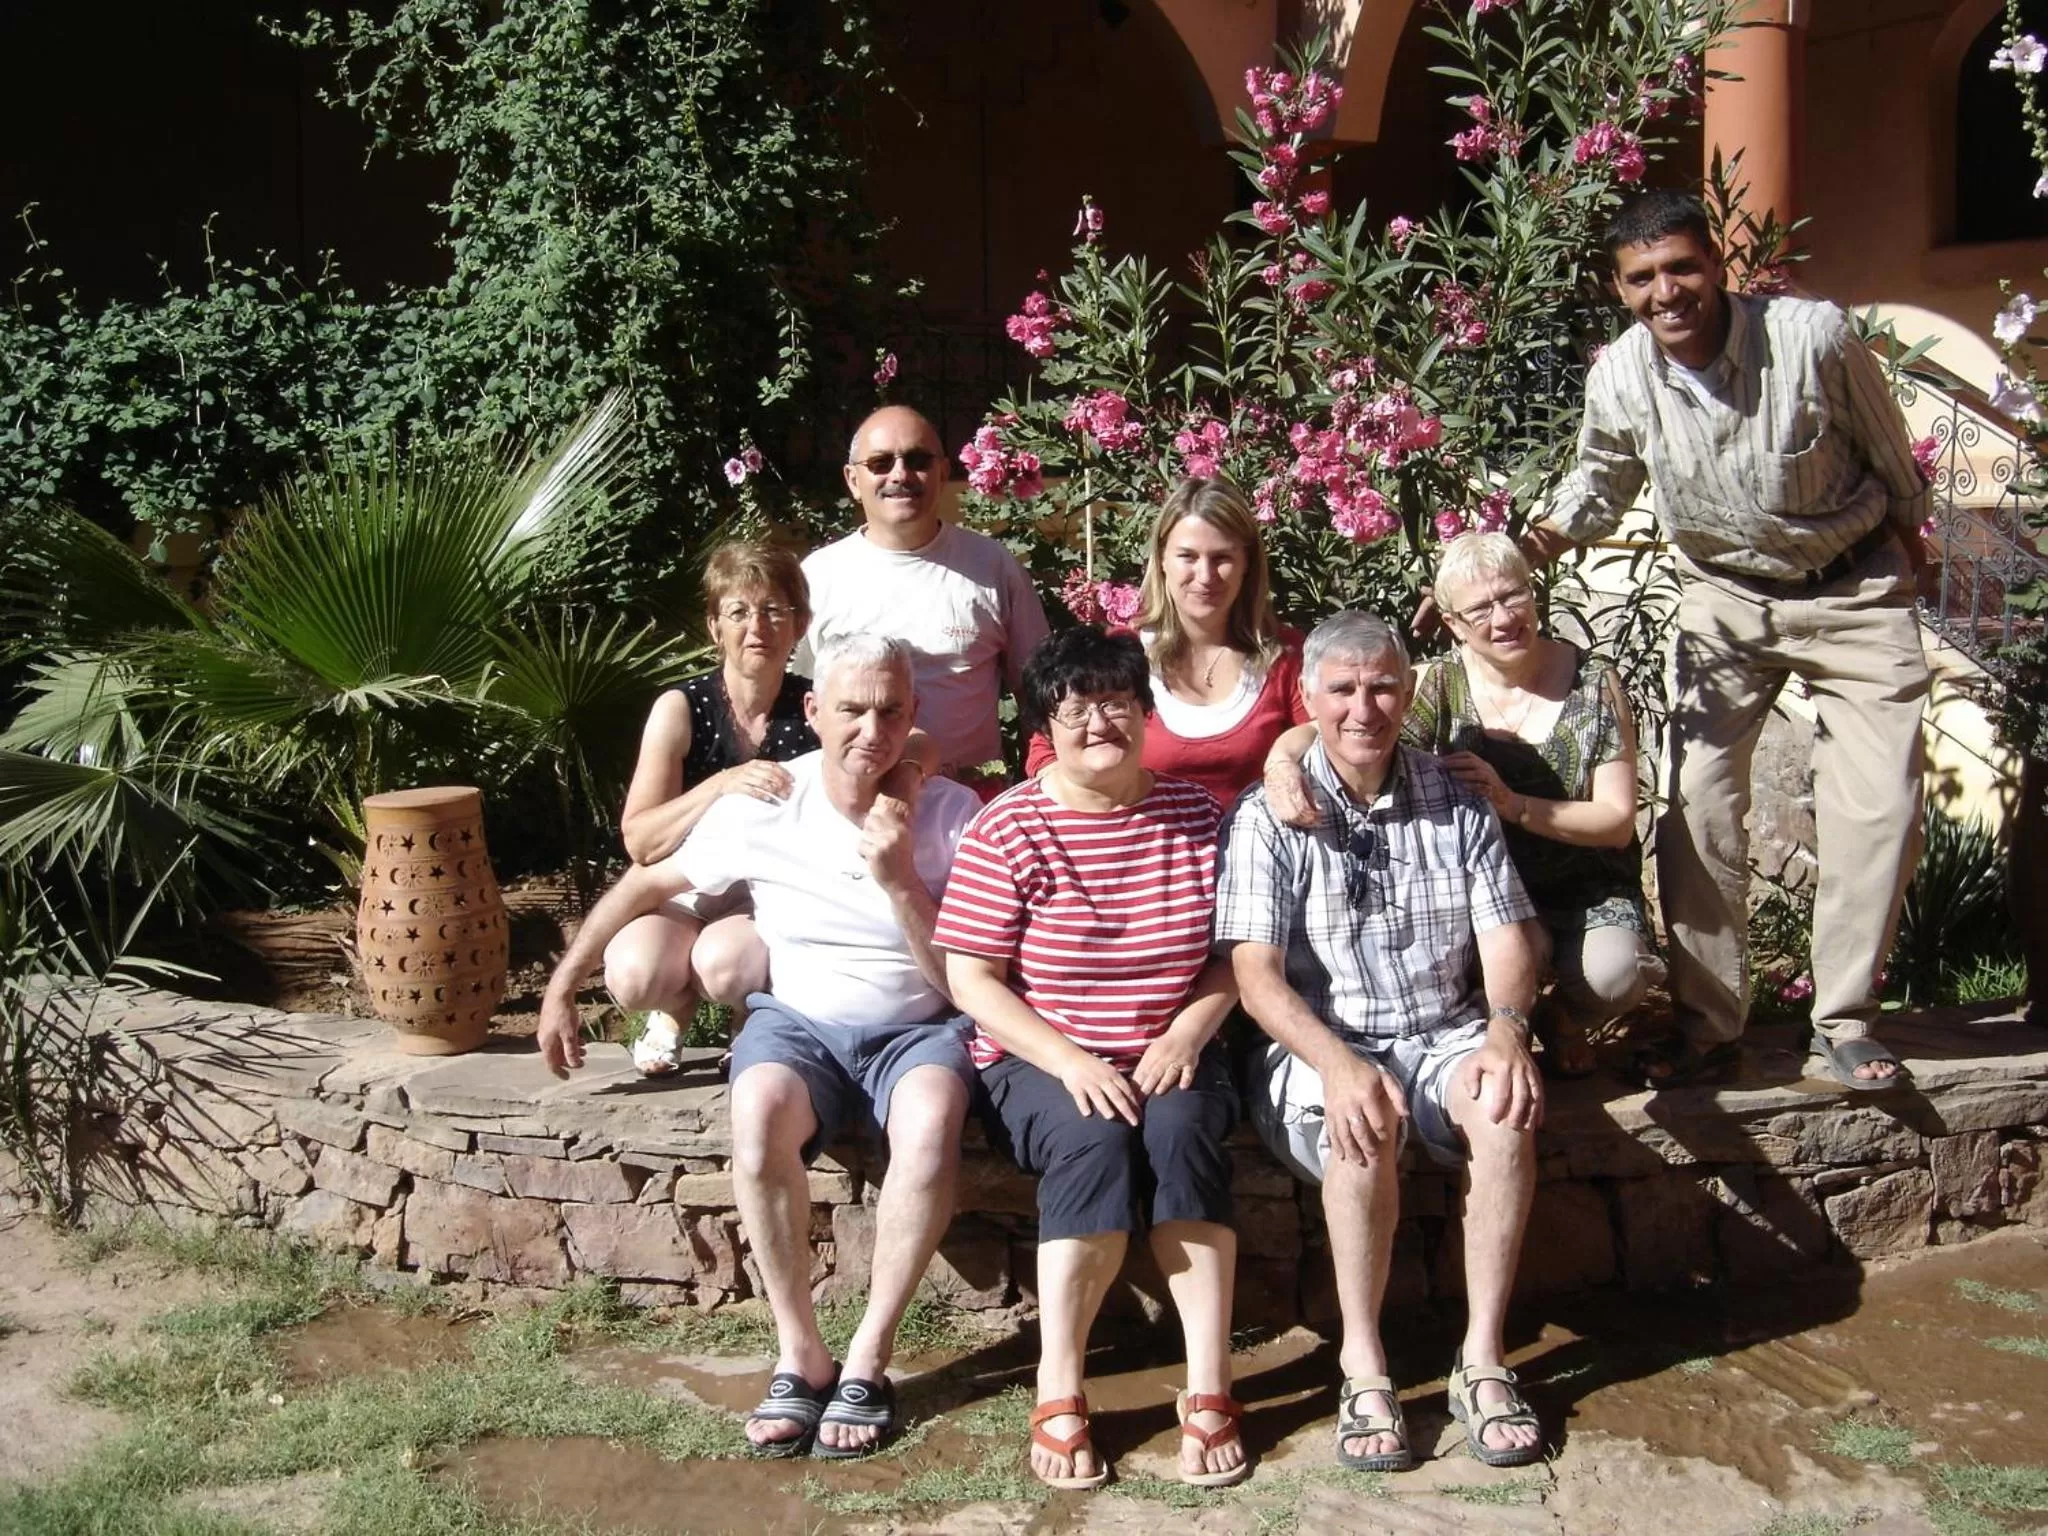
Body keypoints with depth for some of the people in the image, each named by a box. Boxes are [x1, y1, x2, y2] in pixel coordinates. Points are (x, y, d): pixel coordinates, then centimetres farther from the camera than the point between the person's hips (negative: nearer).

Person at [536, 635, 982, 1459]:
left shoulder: (950, 812, -8)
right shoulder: (763, 806, -5)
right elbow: (648, 881, 9)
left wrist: (900, 882, -22)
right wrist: (562, 986, 10)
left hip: (916, 1028, -1)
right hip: (798, 1021, 1)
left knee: (931, 1124, -36)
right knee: (758, 1111, -35)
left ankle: (867, 1361, -22)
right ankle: (800, 1353, -19)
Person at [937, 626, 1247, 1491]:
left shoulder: (1195, 814, 4)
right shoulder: (1008, 831, -6)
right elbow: (971, 978, -8)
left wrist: (1188, 1033, -11)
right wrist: (1070, 1060, -19)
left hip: (1168, 1054, 2)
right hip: (1041, 1059, -2)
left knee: (1182, 1130, -30)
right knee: (1097, 1142, -33)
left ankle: (1209, 1389, -25)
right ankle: (1058, 1391, -21)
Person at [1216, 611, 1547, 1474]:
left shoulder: (1455, 803, 9)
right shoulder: (1268, 818, -2)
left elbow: (1506, 936, 4)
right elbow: (1256, 973, -11)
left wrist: (1505, 1027, -19)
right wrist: (1337, 1063, -29)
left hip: (1446, 1036, 3)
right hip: (1319, 1047, -2)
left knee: (1504, 1103, -30)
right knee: (1363, 1122, -35)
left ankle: (1483, 1357, -21)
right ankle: (1361, 1362, -21)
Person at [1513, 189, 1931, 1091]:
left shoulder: (1814, 338, -22)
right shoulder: (1619, 377, -14)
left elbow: (1891, 462, -5)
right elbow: (1601, 483, 6)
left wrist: (1907, 556, 8)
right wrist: (1542, 540, -15)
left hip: (1854, 592, -2)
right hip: (1723, 596, 2)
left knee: (1878, 806, -8)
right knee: (1697, 800, -5)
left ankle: (1844, 1026, 6)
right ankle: (1706, 1027, 5)